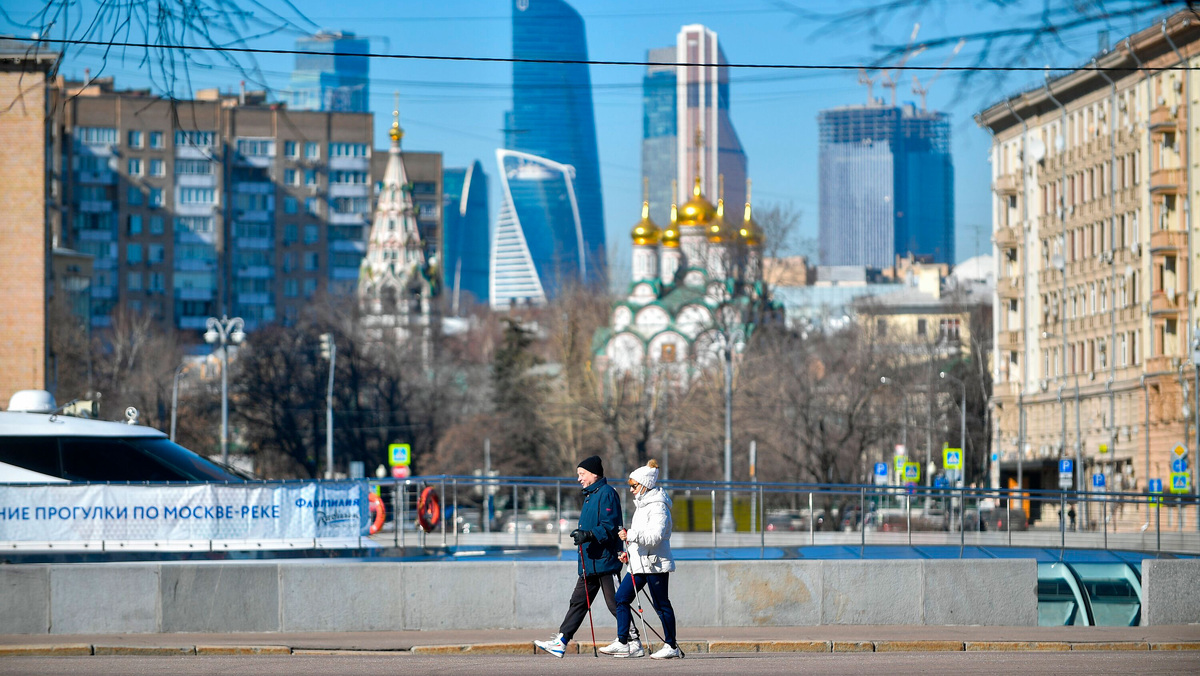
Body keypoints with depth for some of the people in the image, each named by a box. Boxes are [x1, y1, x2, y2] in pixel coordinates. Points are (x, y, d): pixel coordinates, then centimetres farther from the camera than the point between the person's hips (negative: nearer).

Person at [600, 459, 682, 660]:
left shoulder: (658, 507, -13)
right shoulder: (642, 504, 18)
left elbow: (655, 536, -24)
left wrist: (631, 535, -30)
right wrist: (629, 552, 16)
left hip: (655, 563, -10)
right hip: (639, 563, 10)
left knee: (661, 604, -3)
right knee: (621, 598, 3)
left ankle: (671, 646, 6)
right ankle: (624, 642, 6)